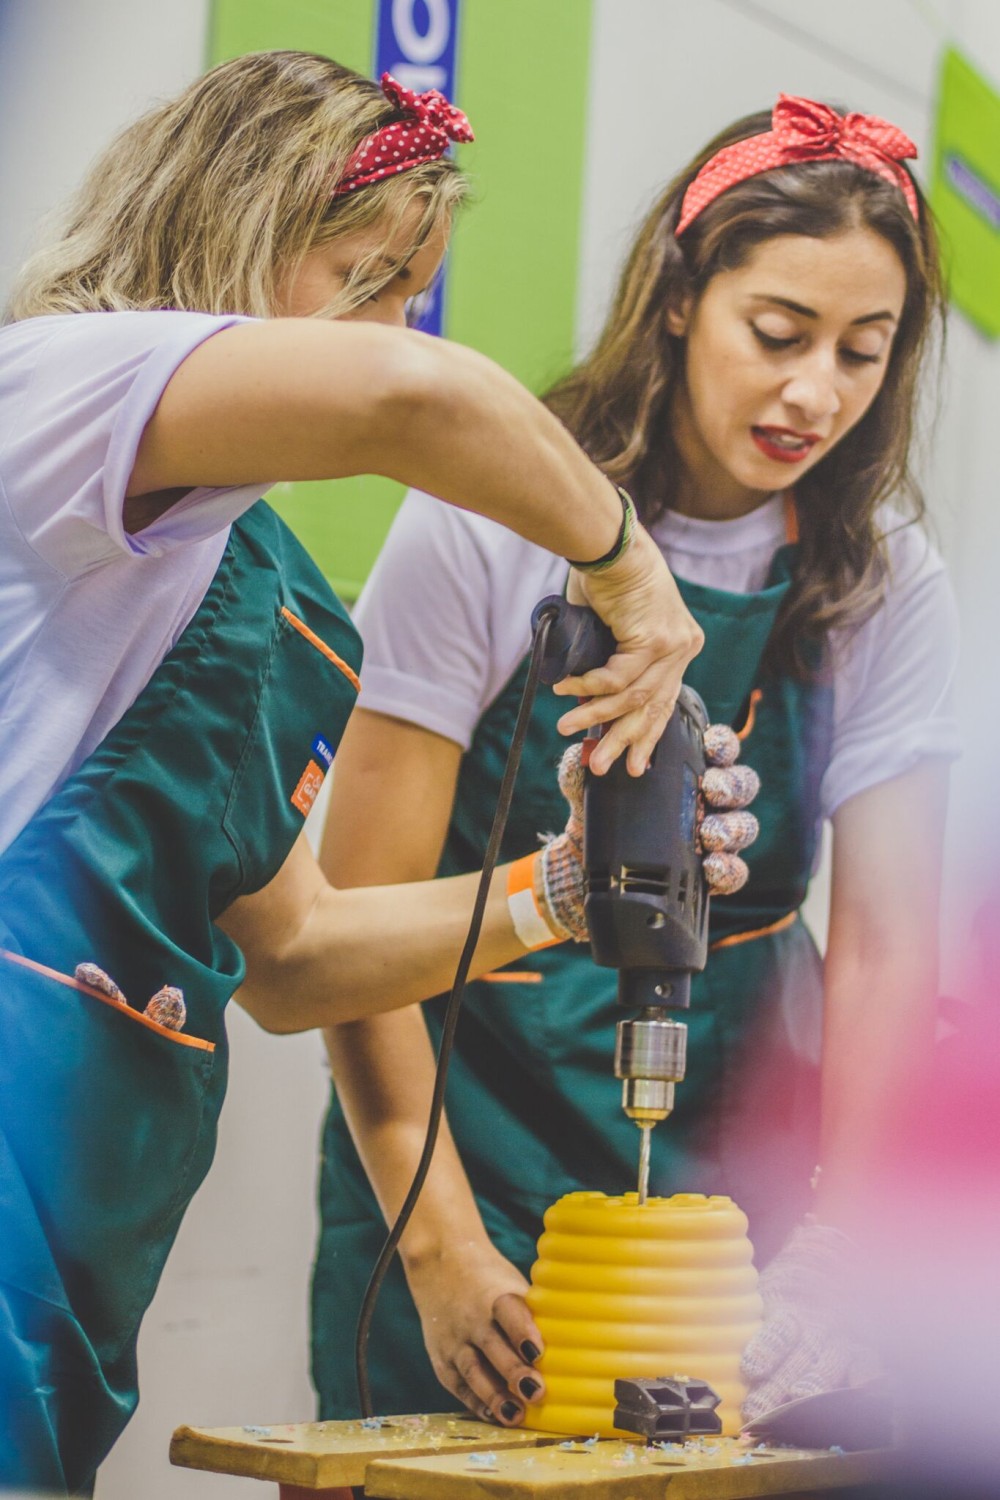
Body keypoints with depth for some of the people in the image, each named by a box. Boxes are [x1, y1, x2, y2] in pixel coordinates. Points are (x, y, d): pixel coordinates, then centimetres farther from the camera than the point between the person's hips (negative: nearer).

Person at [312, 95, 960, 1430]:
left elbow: (884, 948, -8)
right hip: (476, 1108, -2)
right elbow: (361, 917, -13)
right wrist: (442, 1251, -20)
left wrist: (830, 1264, -20)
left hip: (744, 1138, 2)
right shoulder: (490, 529, -13)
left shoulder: (885, 583, -4)